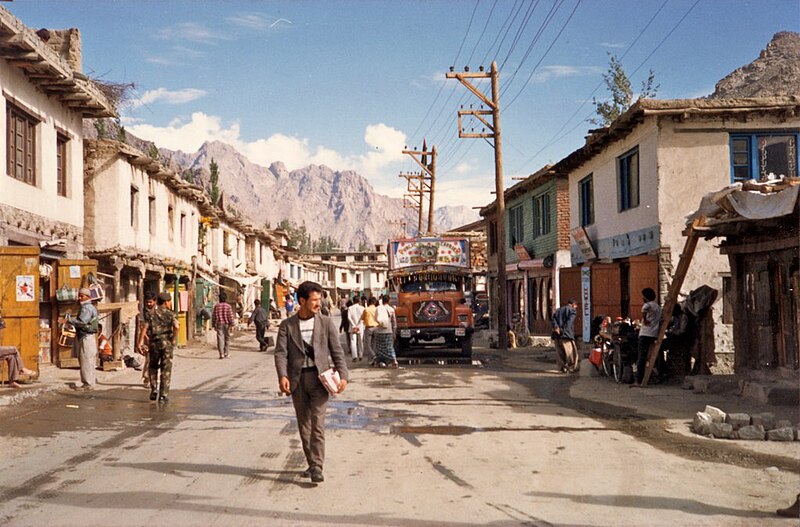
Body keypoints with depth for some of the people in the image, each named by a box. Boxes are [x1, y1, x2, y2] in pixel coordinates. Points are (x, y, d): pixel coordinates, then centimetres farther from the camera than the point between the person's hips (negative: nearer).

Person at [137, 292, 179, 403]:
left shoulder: (150, 314, 5)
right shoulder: (170, 314, 1)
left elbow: (144, 328, -6)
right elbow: (176, 326, -15)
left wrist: (140, 342, -5)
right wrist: (174, 339, -4)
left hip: (154, 343, 1)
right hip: (166, 343, -1)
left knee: (153, 367, 20)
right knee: (166, 370, 3)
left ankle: (154, 389, 9)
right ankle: (163, 395, 0)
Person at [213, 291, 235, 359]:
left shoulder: (216, 306, 2)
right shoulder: (228, 306, -5)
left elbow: (213, 316, 5)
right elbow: (230, 316, -9)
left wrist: (214, 325, 12)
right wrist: (232, 325, -6)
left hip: (219, 324, 1)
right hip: (226, 324, -1)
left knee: (220, 339, 0)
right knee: (227, 338, 11)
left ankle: (221, 354, -7)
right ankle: (227, 353, 16)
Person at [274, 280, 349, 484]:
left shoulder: (326, 323, 4)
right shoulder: (287, 325, 4)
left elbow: (337, 351, 3)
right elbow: (281, 352, -5)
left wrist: (343, 375, -10)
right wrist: (282, 376, -22)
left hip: (319, 377, -2)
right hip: (297, 379, 2)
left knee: (317, 423, -12)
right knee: (303, 425, 9)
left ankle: (317, 467, -13)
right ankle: (312, 464, 22)